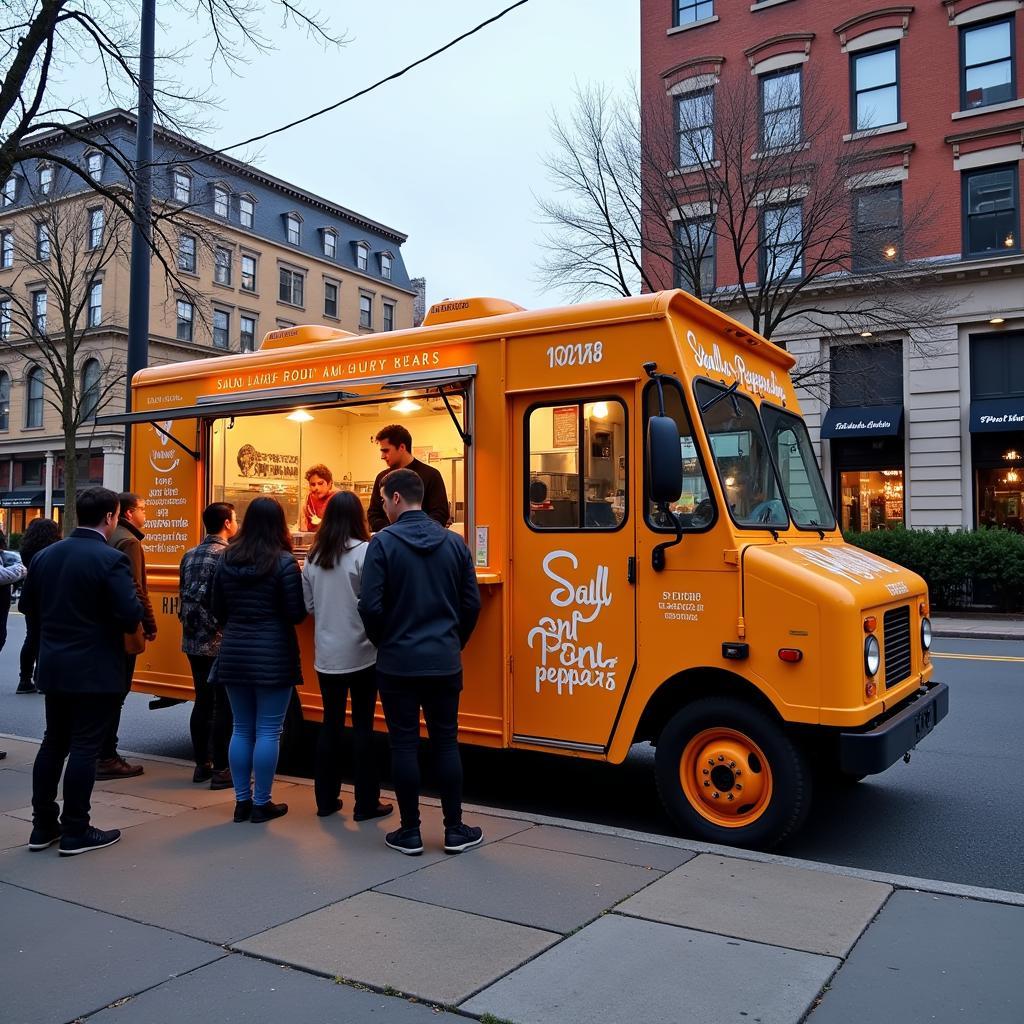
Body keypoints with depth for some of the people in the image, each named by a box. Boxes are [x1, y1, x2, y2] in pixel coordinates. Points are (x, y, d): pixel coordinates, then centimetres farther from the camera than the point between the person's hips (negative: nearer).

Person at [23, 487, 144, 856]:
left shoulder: (45, 555, 5)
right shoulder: (111, 559, -17)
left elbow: (28, 605, 12)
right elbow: (131, 615, -23)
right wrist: (136, 602, 0)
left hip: (53, 666, 7)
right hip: (95, 670, -7)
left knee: (53, 743, 17)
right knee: (84, 748, 1)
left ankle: (43, 825, 24)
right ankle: (75, 832, 9)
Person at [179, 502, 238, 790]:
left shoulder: (189, 555, 10)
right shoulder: (227, 555, -13)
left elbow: (183, 596, 14)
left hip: (193, 642, 8)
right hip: (219, 643, -7)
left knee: (202, 702, 14)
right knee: (223, 706, 0)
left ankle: (202, 765, 21)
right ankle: (221, 771, 4)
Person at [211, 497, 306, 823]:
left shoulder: (227, 559, 3)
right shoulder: (284, 561, -12)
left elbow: (218, 610, 9)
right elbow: (296, 614, -11)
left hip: (234, 654, 5)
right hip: (273, 656, -5)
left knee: (241, 729, 14)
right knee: (268, 731, 4)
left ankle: (242, 801, 21)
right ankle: (261, 803, 11)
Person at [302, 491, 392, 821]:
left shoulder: (313, 557, 4)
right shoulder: (364, 552, -13)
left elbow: (309, 606, 10)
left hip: (326, 654, 5)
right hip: (360, 653, -5)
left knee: (331, 724, 14)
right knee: (362, 726, 3)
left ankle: (326, 799, 22)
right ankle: (366, 803, 11)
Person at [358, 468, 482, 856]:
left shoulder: (383, 542, -9)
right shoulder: (454, 543, 2)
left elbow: (370, 606, -12)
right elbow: (471, 604, 4)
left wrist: (384, 643, 6)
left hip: (397, 663, -3)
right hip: (444, 663, 3)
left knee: (404, 744, 7)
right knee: (446, 743, 11)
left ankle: (410, 832, 15)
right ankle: (455, 830, 18)